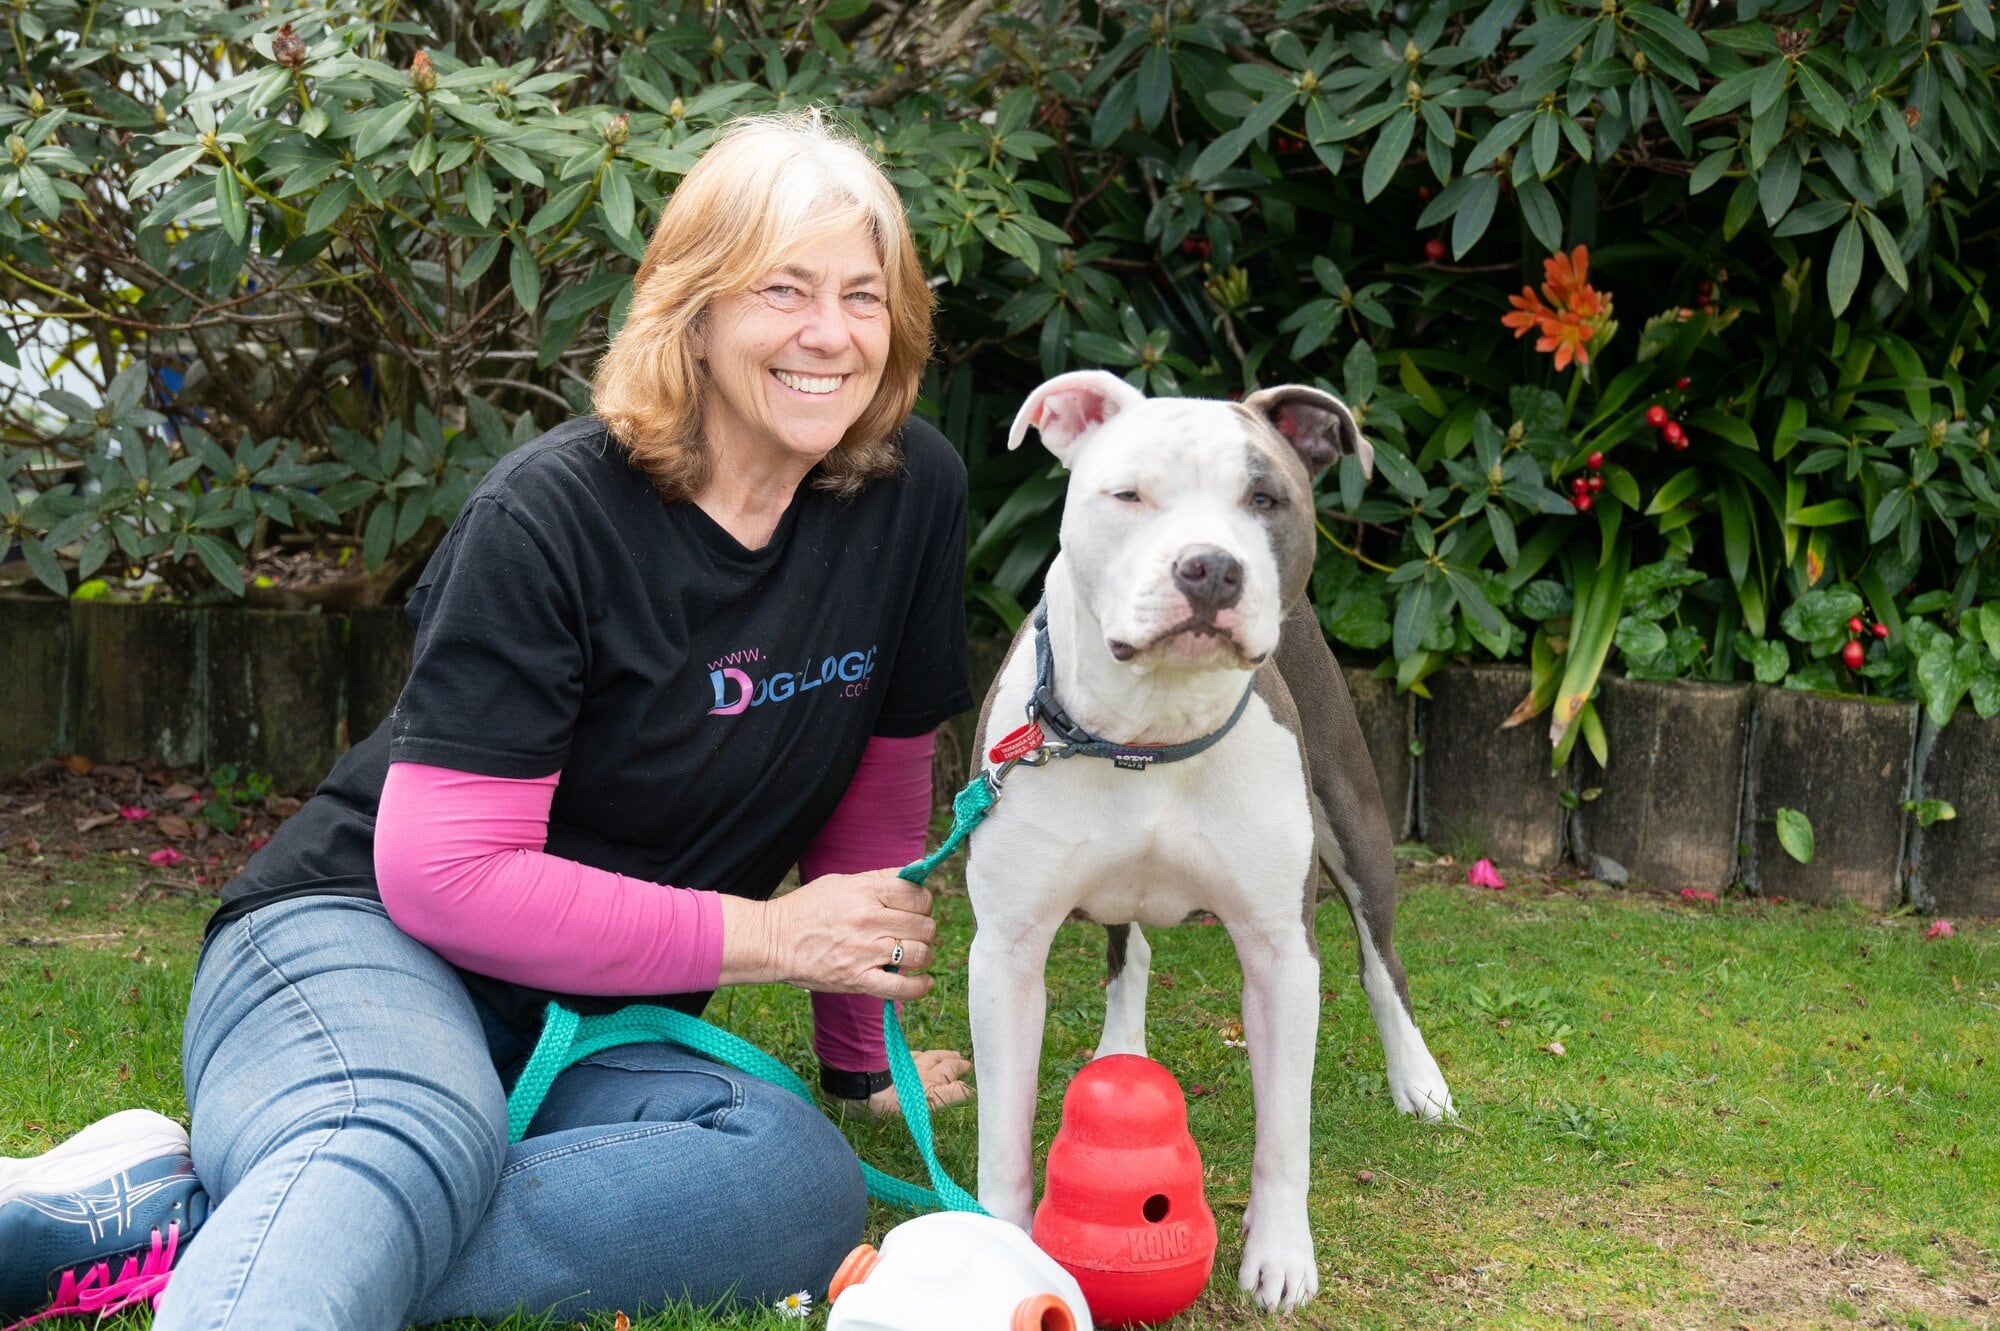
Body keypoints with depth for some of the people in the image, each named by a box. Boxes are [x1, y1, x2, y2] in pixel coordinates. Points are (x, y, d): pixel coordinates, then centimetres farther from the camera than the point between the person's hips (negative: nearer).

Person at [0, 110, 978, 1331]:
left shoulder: (912, 495, 0)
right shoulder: (553, 517, -14)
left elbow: (880, 781, 13)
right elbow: (444, 876, -17)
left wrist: (860, 1054, 18)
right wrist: (768, 933, -14)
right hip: (356, 945, -4)